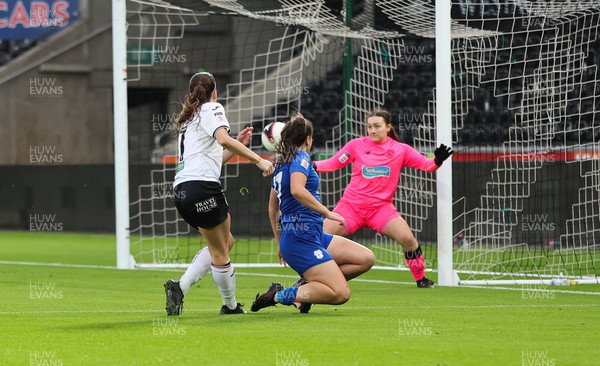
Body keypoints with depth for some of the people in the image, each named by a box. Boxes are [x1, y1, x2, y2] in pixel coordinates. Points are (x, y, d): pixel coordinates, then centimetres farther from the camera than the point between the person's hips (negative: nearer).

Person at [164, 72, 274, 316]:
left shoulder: (187, 119, 27)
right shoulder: (212, 109, 2)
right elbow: (223, 139, -18)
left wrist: (238, 145, 25)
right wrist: (258, 160, -18)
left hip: (181, 190, 9)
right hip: (202, 186, -9)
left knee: (225, 242, 17)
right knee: (219, 252, 4)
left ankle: (180, 287, 5)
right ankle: (230, 306, 14)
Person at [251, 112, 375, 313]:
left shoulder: (281, 163, 20)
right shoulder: (301, 158, -6)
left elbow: (272, 208, 27)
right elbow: (297, 190, -26)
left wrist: (281, 244, 33)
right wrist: (327, 213, -19)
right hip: (302, 236, -10)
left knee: (366, 258, 7)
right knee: (341, 293, -17)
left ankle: (306, 284, 5)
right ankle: (279, 295, -12)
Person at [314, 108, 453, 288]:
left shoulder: (400, 150, 2)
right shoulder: (357, 145, 2)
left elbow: (426, 165, -1)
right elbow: (332, 164, 4)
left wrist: (437, 160, -22)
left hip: (381, 207, 0)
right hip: (351, 204, 1)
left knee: (407, 238, -22)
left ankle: (421, 279, 1)